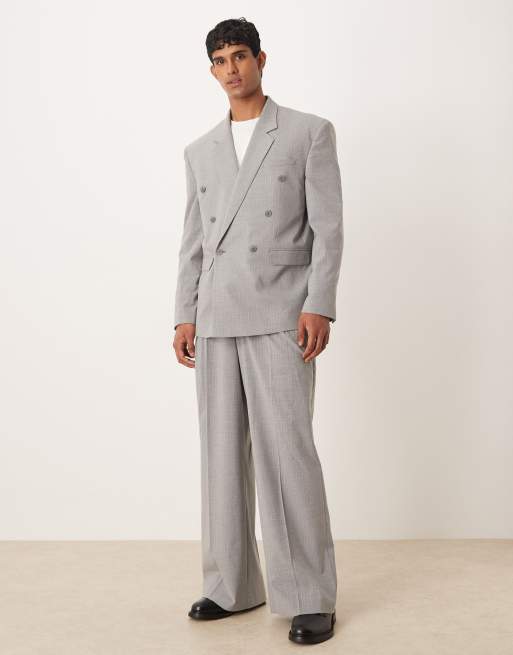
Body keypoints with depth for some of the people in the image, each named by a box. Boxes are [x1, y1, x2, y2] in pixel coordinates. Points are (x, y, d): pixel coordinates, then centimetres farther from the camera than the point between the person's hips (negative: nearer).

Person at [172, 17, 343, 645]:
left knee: (287, 451, -9)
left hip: (279, 315, -5)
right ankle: (232, 586, 15)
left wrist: (319, 307, -13)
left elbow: (327, 228, -3)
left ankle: (309, 597, 0)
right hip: (215, 321, 5)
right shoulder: (200, 151, 18)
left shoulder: (310, 132, 5)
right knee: (223, 453, 6)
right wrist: (185, 315, 7)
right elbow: (193, 242, 16)